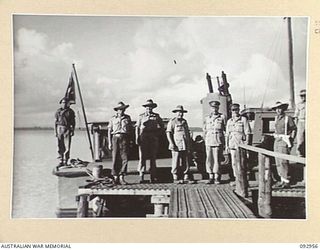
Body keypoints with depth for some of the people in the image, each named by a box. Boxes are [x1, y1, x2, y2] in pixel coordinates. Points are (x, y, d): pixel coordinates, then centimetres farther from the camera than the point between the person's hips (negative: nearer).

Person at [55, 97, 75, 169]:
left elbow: (73, 122, 4)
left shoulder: (70, 111, 4)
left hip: (67, 130, -2)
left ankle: (65, 161, 1)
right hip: (60, 129, 2)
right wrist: (55, 131, 5)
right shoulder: (58, 111, 8)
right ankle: (61, 161, 9)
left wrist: (73, 131, -3)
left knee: (67, 146, -5)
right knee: (60, 146, 3)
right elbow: (56, 122, 11)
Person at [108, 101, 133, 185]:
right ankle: (115, 177, 8)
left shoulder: (127, 118, 13)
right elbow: (109, 131, 9)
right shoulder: (113, 119, 10)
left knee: (124, 158, -8)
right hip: (115, 138, 0)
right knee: (115, 159, 0)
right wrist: (109, 143, 3)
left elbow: (131, 129, 20)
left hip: (124, 138, 1)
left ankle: (121, 177, -5)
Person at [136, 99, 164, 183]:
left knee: (153, 157, 3)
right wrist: (137, 138, -5)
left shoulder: (156, 116, 12)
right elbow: (137, 127, 6)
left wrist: (157, 133, 3)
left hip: (153, 138, 1)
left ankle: (153, 176, 7)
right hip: (143, 138, -1)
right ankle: (141, 176, -6)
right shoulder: (141, 116, 10)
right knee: (142, 157, -6)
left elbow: (162, 126, 19)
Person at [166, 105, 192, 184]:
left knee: (186, 162, 4)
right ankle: (175, 178, 1)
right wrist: (171, 143, -16)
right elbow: (168, 133, -6)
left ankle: (186, 177, 9)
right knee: (176, 162, -4)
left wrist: (189, 143, 18)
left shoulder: (184, 121, 19)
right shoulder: (172, 121, 0)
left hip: (185, 145, 6)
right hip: (176, 145, -6)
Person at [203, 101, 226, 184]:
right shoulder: (207, 118, 13)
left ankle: (217, 178, 4)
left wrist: (225, 143, 2)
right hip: (209, 142, 3)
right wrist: (205, 140, 10)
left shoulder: (222, 117, 5)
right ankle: (211, 177, 9)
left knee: (217, 159, -3)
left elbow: (226, 130, 6)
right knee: (209, 159, 2)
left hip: (218, 142, -3)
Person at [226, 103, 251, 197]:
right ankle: (239, 186, 21)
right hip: (232, 145, 6)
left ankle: (242, 190, -5)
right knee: (234, 165, 10)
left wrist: (246, 145, -10)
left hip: (241, 144, -6)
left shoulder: (243, 119, -2)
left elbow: (247, 133, -5)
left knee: (240, 166, -8)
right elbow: (227, 134, 19)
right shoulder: (229, 121, 15)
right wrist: (226, 145, 13)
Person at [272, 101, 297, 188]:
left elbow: (294, 129, -5)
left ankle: (287, 182, -8)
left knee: (283, 162, -12)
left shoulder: (288, 118, -7)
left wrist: (291, 140, -10)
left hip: (284, 141, -8)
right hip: (277, 141, 8)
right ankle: (282, 180, 17)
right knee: (278, 162, 9)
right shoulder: (277, 118, 13)